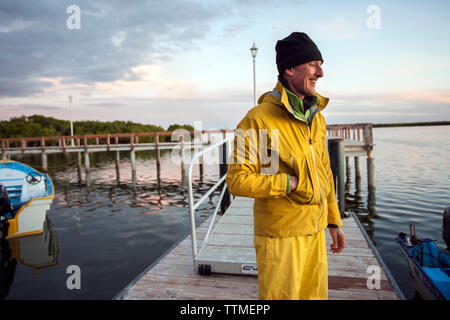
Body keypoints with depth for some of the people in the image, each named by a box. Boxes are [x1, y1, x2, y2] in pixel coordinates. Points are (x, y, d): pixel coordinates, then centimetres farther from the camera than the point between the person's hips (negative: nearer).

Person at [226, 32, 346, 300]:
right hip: (280, 235, -7)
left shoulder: (316, 117, 9)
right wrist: (289, 183, -19)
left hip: (315, 231, 7)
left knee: (315, 294, 19)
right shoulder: (259, 119, -15)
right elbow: (237, 181, -17)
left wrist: (334, 221, 17)